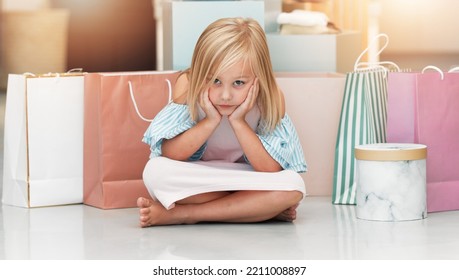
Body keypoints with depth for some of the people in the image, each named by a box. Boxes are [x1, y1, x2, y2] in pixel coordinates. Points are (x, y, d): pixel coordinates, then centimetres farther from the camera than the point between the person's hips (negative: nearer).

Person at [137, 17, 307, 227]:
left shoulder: (271, 98, -19)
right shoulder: (188, 86, -18)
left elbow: (271, 170, -21)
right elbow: (169, 155, -19)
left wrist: (238, 122, -29)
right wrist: (211, 121, -30)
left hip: (246, 181, 0)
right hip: (195, 181, 0)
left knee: (293, 185, -32)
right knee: (155, 171, -32)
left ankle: (180, 213, -24)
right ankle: (259, 209, -22)